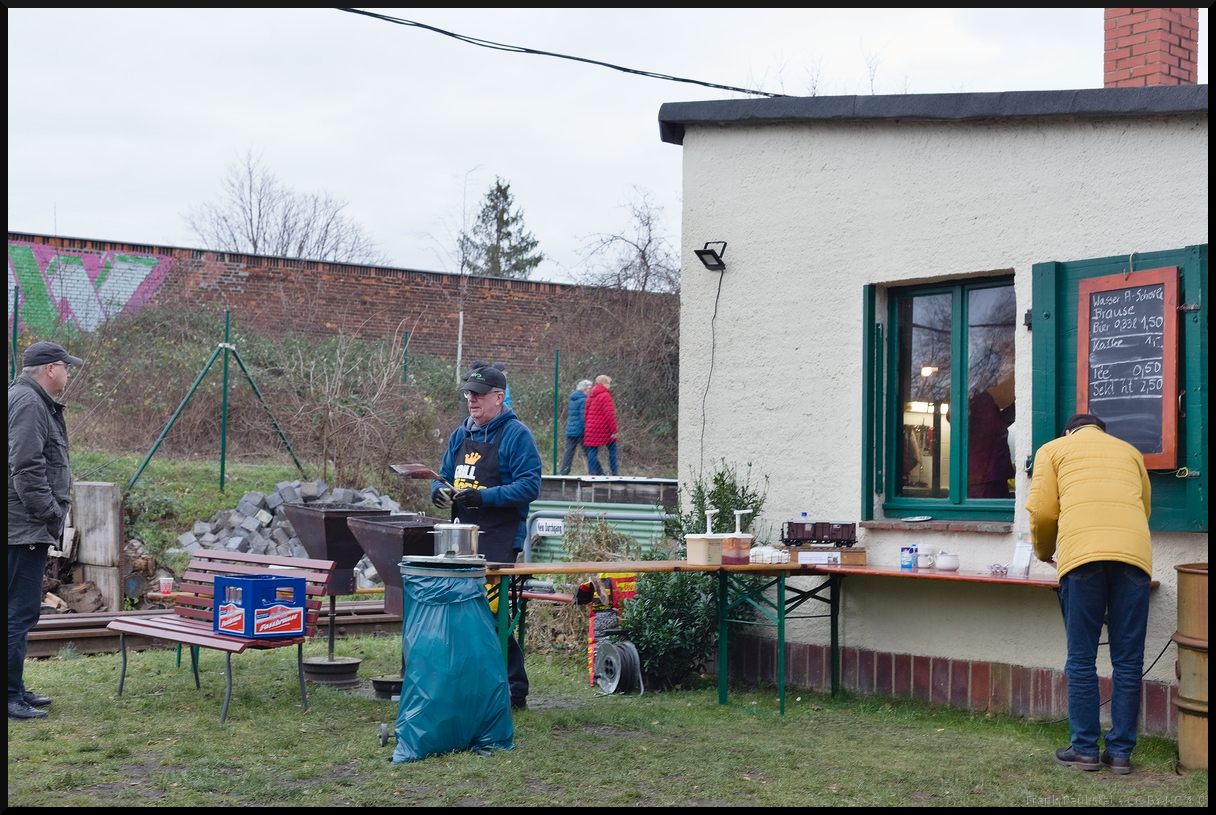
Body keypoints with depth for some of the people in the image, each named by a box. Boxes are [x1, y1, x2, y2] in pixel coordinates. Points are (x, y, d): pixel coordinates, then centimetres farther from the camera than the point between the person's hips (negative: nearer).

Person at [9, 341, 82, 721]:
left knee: (21, 612, 15)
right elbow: (27, 468, -21)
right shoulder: (27, 404, -14)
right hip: (25, 528, -11)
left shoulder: (36, 403, 20)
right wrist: (51, 514, -17)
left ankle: (16, 690, 23)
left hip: (28, 529, 11)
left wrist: (52, 514, 19)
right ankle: (10, 697, -7)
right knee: (20, 612, -9)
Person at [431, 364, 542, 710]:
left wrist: (484, 496, -22)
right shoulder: (461, 435, 17)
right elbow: (444, 475, 23)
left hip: (500, 539, -7)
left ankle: (513, 689, -2)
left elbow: (529, 486, -14)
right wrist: (439, 490, -1)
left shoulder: (516, 435, -6)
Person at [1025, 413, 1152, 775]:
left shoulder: (1054, 449, 19)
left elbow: (1042, 511, 8)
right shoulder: (1129, 451, 27)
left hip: (1081, 554, -2)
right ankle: (1121, 751, 8)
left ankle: (1085, 749, 7)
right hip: (1134, 553, 2)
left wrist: (1045, 552, 25)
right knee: (1128, 660, 6)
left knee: (1081, 659, 5)